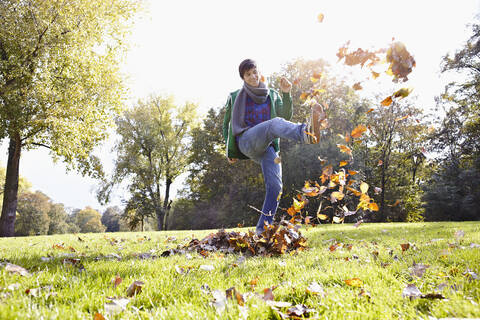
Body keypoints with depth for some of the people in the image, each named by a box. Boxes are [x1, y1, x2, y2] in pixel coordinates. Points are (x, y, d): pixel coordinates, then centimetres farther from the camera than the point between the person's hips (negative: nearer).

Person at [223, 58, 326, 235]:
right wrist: (230, 152, 19)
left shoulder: (271, 95, 21)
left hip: (267, 147, 4)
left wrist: (286, 94, -8)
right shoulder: (235, 97, 17)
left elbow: (286, 116, 7)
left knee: (275, 186, -16)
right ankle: (306, 132, -68)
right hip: (246, 141, -4)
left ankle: (262, 228, -7)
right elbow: (227, 124, 23)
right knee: (275, 123, -35)